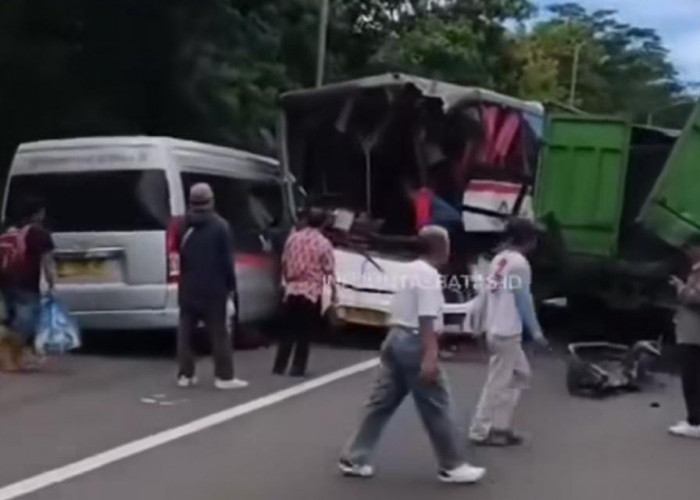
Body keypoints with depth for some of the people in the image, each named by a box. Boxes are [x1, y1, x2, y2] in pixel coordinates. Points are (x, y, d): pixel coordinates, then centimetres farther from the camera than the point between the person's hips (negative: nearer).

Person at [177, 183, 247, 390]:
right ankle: (224, 376, -1)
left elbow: (177, 257, 10)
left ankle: (185, 374, 10)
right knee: (219, 332, -1)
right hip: (213, 288, -4)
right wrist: (231, 285, -1)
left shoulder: (183, 226, 5)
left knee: (186, 331, 9)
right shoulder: (220, 226, -8)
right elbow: (227, 260, -9)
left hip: (188, 287, 4)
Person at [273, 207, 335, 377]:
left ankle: (279, 367, 11)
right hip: (312, 292, -4)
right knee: (305, 333, 5)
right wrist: (333, 292, 3)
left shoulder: (293, 238, 4)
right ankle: (297, 368, 5)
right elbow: (329, 271, -8)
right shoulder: (323, 243, -9)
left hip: (292, 290, 4)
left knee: (289, 330, 13)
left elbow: (284, 264, 10)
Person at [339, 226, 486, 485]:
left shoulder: (412, 270, 15)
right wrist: (430, 356, -27)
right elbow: (426, 319, -23)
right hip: (413, 342, -10)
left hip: (396, 338, 10)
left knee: (382, 401, 11)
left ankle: (353, 459, 13)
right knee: (437, 407, 0)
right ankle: (452, 466, 9)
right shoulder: (429, 275, -14)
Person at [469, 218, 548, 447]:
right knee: (499, 382, -2)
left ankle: (501, 427, 18)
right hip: (507, 332, -9)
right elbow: (523, 300, -13)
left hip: (495, 329, 9)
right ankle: (481, 432, 4)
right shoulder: (519, 262, -13)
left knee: (520, 374, 18)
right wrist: (536, 331, -7)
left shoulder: (498, 259, 13)